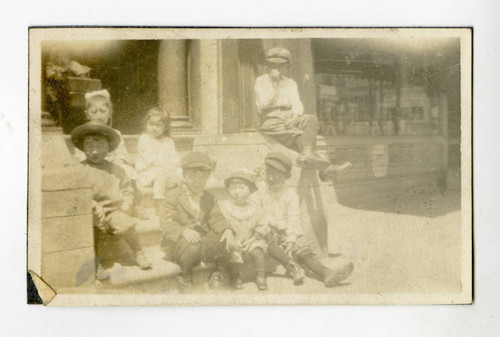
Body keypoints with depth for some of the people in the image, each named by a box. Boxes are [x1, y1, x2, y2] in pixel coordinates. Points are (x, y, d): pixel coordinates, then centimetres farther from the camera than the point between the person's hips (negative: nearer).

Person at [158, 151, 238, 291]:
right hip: (179, 241, -4)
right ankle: (185, 276, -5)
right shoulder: (172, 197, -2)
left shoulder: (208, 198, 16)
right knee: (192, 247, -38)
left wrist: (227, 230, -20)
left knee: (228, 243, -22)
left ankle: (219, 273, 7)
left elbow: (216, 218, 3)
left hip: (204, 238, 4)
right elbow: (167, 223, -14)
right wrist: (183, 231, -35)